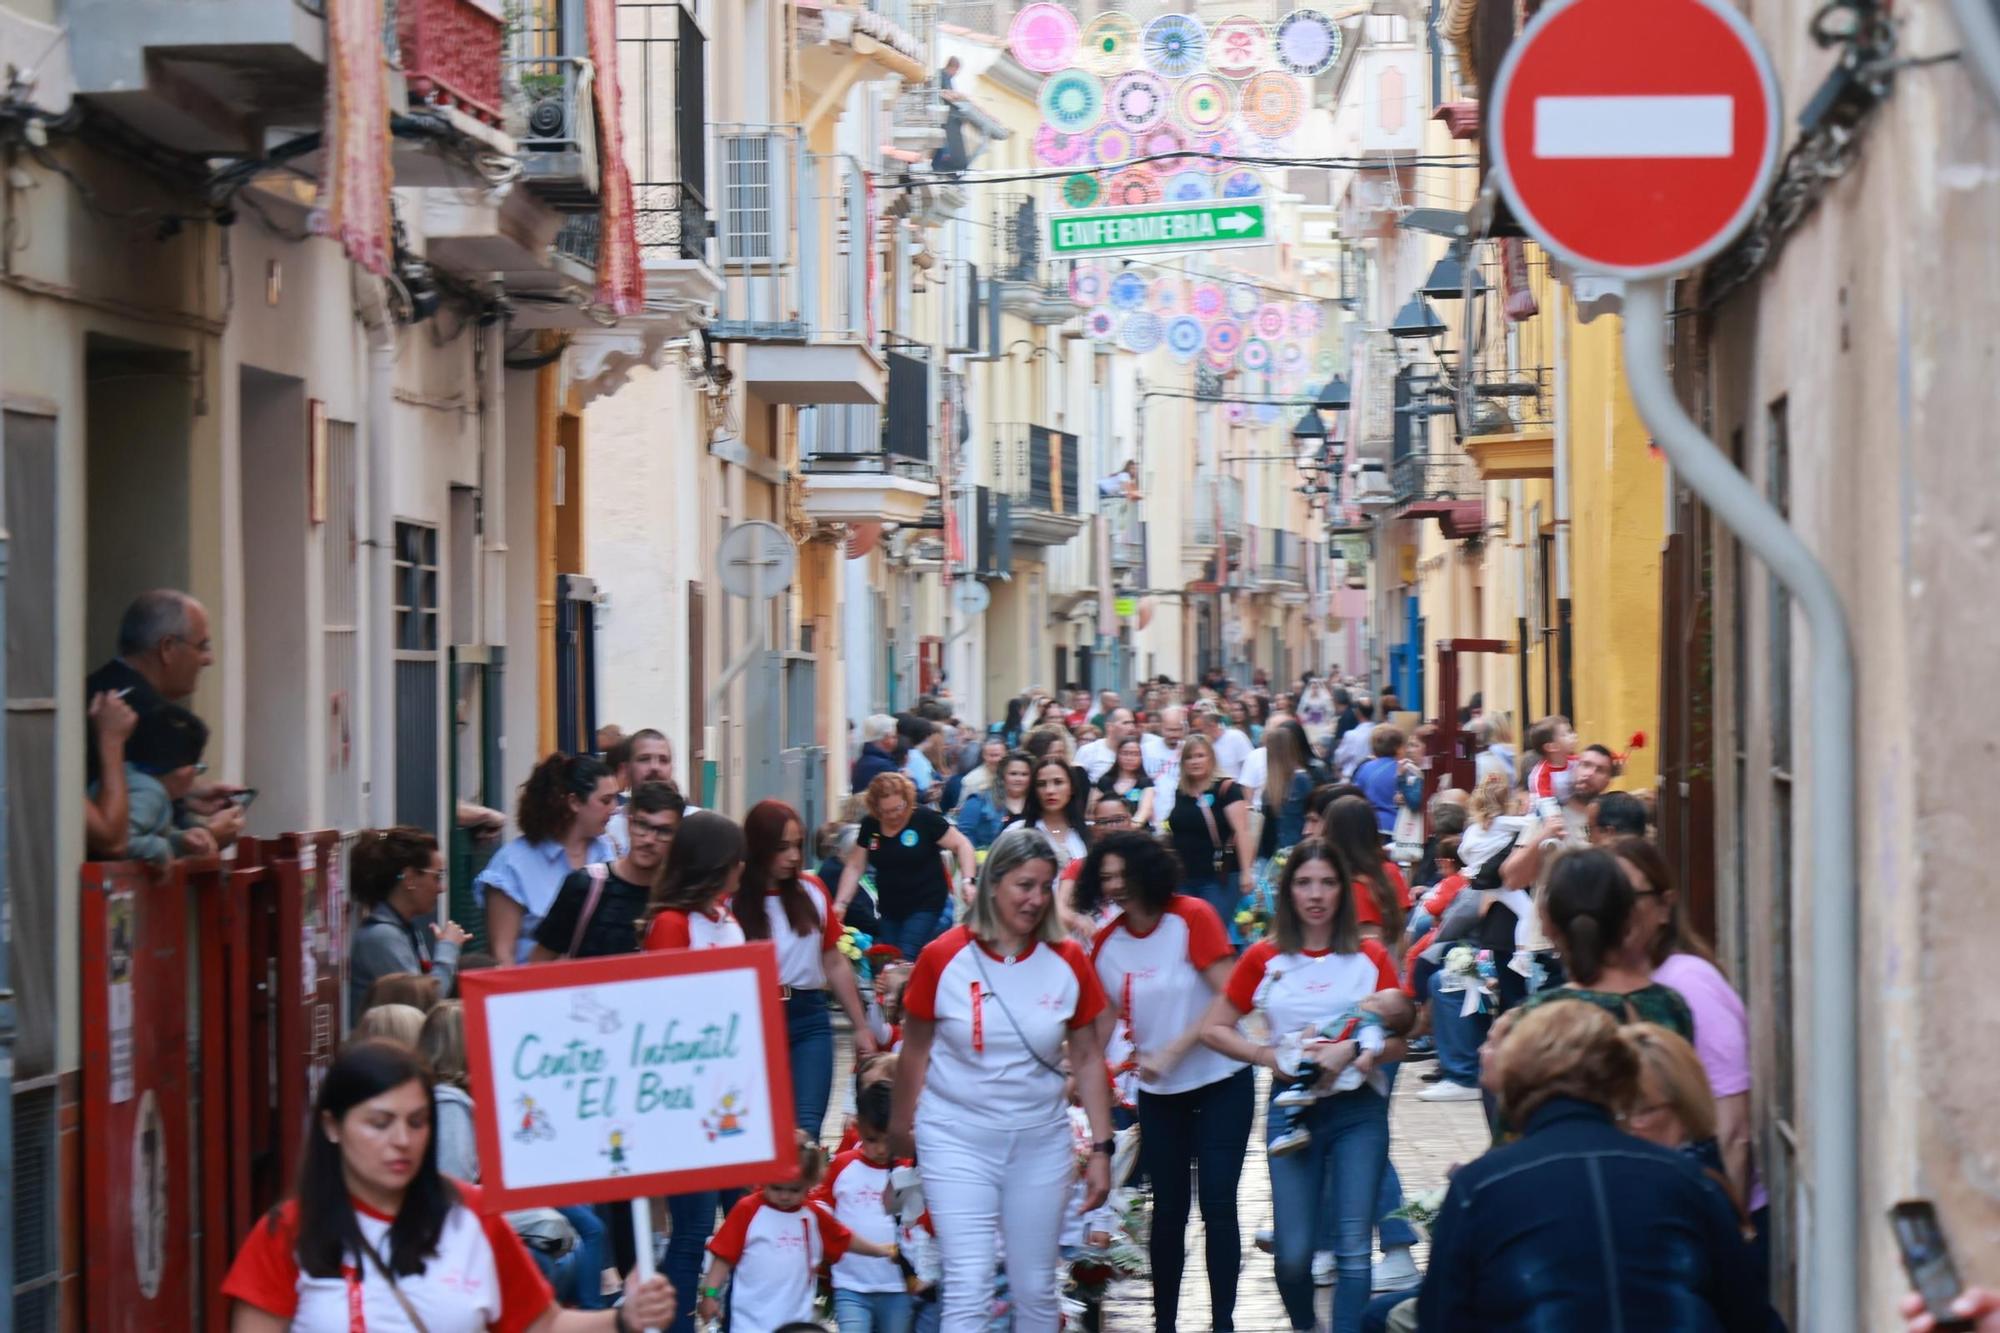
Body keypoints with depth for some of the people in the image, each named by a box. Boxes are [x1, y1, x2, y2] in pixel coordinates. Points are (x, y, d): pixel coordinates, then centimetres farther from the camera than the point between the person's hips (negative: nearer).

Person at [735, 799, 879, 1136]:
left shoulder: (812, 891, 7)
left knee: (806, 1127, -11)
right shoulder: (732, 900, -5)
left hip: (808, 1019, 2)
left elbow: (835, 963, 15)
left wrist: (861, 1028, 17)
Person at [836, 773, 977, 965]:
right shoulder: (870, 825, 1)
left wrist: (967, 881, -22)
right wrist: (841, 903, -2)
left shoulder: (925, 819, -12)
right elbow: (855, 867, 7)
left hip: (926, 906, -6)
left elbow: (961, 845, -8)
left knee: (906, 961, -19)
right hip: (889, 909, 6)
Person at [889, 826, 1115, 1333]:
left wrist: (1101, 1149, 1)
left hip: (1040, 1140, 3)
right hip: (957, 1138, -2)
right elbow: (915, 1050, 4)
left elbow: (1088, 1058, 4)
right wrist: (902, 1129, 14)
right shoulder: (943, 958, -9)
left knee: (1036, 1290, 9)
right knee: (969, 1287, -11)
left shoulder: (1068, 962, -3)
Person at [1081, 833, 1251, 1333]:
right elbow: (1105, 1018, 4)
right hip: (1158, 1093, 4)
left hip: (1220, 1082, -4)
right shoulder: (1106, 944, -1)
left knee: (1218, 1204, -6)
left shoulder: (1192, 918, -15)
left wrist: (1172, 1051, -24)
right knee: (1168, 1208, 10)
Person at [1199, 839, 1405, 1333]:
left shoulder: (1370, 956, 2)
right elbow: (1214, 1029, 5)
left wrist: (1352, 1050, -17)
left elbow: (1397, 1041, 2)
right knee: (1293, 1253, 0)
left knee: (1353, 1249, -8)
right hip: (1292, 1109, 1)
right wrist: (1268, 1055, -10)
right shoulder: (1264, 959, 3)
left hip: (1357, 1109, 0)